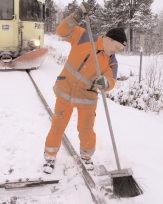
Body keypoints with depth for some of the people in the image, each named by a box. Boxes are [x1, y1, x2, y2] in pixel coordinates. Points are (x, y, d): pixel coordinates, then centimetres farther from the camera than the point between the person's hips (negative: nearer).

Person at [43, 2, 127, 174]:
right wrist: (76, 16, -32)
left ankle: (86, 156, 36)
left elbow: (110, 82, -17)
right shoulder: (84, 38, -12)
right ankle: (50, 157, 26)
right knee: (57, 126, 8)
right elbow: (62, 31, -17)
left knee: (86, 130, 9)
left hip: (87, 98, 2)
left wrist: (105, 83, -41)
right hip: (65, 92, -1)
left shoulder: (111, 62, -7)